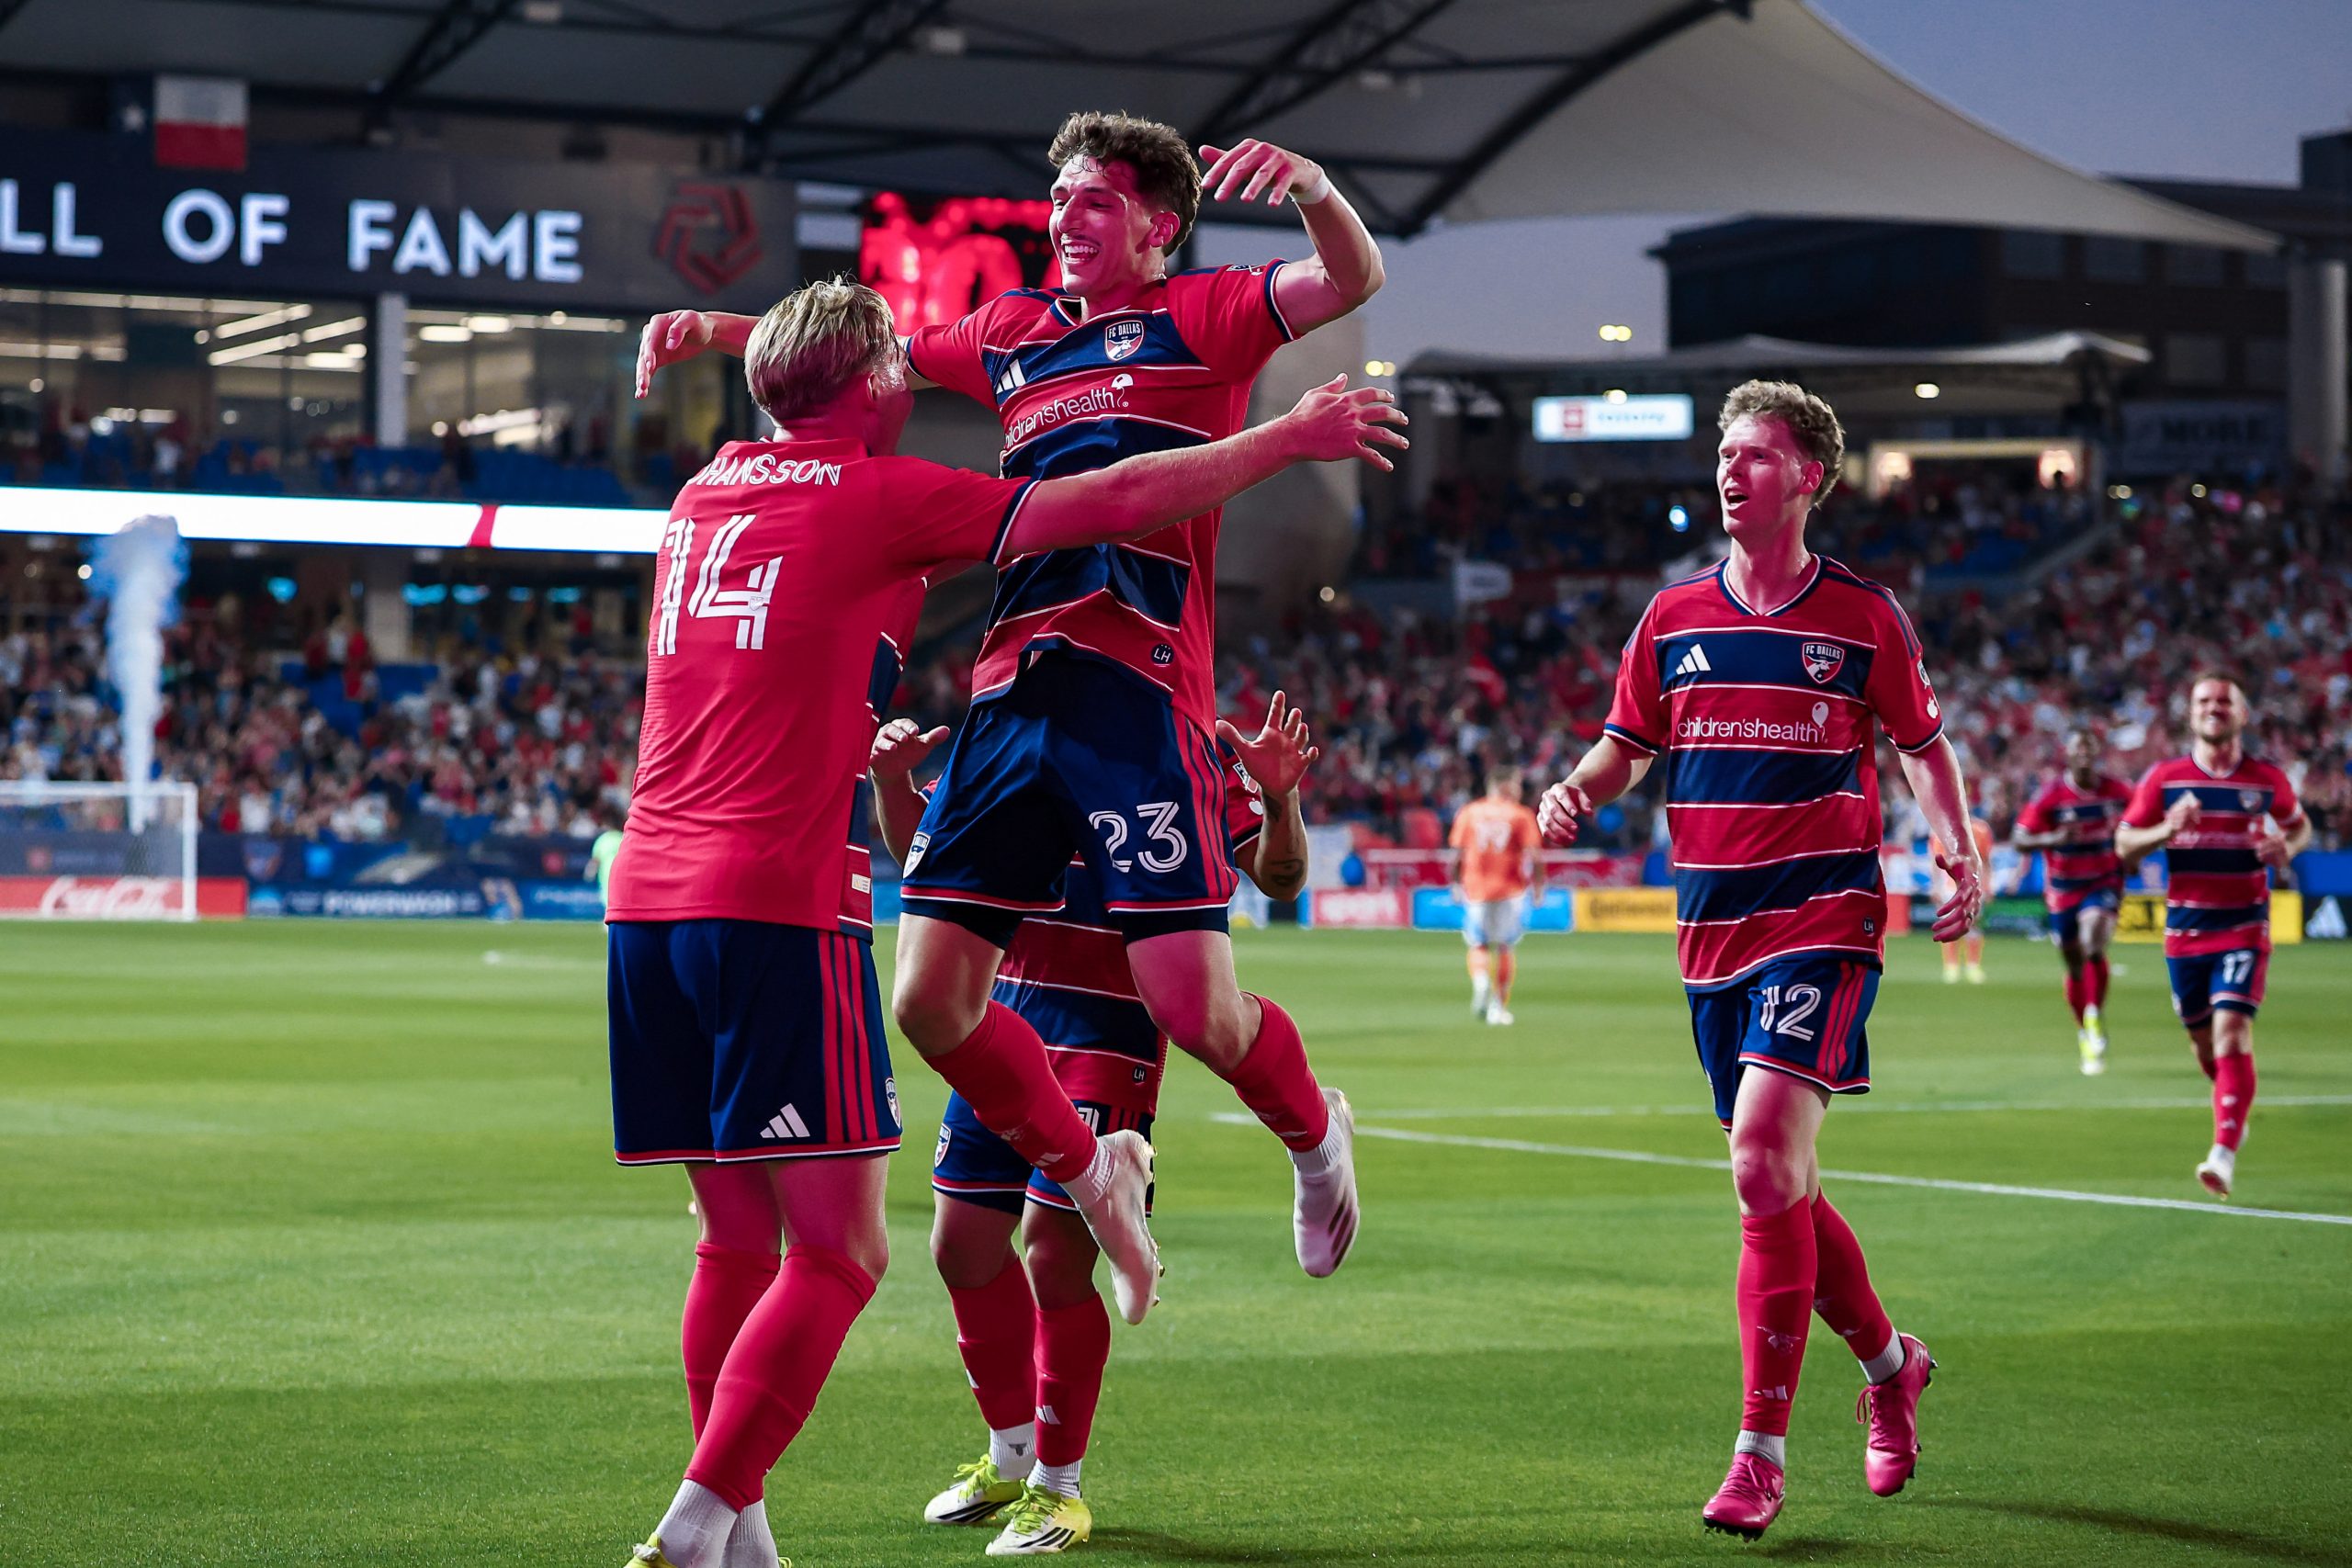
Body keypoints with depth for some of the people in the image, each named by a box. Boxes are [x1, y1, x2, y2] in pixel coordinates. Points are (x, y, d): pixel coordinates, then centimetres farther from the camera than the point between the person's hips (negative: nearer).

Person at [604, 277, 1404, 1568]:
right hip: (779, 906, -7)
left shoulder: (702, 495, 17)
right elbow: (1117, 502, 1)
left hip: (645, 897, 7)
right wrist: (1292, 436, 11)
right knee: (835, 1254, -4)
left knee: (738, 1242, 12)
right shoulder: (879, 496, -2)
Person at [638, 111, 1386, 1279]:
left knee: (1193, 1006, -11)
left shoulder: (1197, 317, 5)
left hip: (1138, 693, -6)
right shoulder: (1015, 330, 22)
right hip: (1011, 691, 6)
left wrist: (1312, 187, -31)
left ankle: (1313, 1136, 22)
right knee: (930, 1001, -1)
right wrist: (714, 330, 27)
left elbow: (1352, 278, -11)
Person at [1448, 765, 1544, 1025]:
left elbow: (1457, 855, 3)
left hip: (1476, 888, 1)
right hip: (1511, 889, -1)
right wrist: (1538, 886, 2)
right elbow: (1534, 855, -10)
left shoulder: (1468, 813, 4)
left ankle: (1480, 982, -18)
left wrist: (1456, 884, 14)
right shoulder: (1522, 815, -2)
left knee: (1478, 945, 12)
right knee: (1506, 947, 11)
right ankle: (1499, 1006, 10)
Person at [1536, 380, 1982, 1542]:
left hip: (1822, 922, -5)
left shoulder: (1863, 615, 0)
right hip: (1712, 933, 5)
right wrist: (1576, 791, -6)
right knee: (1779, 1187, 10)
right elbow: (1626, 745, 15)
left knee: (1762, 1160, -20)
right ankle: (1886, 1361, 36)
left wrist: (1962, 856, -7)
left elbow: (1922, 743, 8)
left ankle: (1761, 1448, -16)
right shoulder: (1673, 616, 8)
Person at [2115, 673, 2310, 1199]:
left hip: (2244, 928, -2)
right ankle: (2234, 1105, 43)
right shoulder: (2163, 779, 0)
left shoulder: (2268, 779, 0)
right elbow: (2124, 845, 3)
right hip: (2185, 931, 2)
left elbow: (2300, 824, 18)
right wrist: (2165, 830, -18)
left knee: (2232, 1030, -18)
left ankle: (2225, 1152, -23)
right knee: (2202, 1041, 11)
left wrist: (2286, 847, -6)